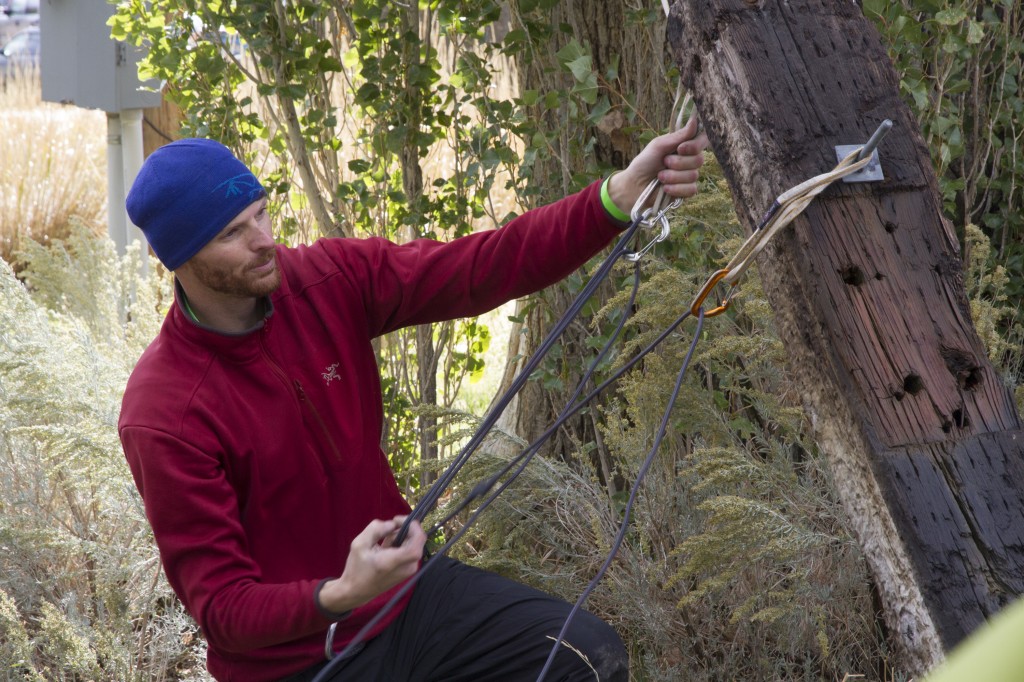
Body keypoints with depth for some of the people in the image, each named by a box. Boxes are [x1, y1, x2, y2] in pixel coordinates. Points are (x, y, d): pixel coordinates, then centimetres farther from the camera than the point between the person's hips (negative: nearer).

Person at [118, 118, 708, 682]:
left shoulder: (330, 280, -7)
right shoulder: (164, 415, -21)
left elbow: (480, 268, -14)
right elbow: (222, 610, -21)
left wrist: (618, 197, -28)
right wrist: (339, 597, -40)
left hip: (402, 590, 5)